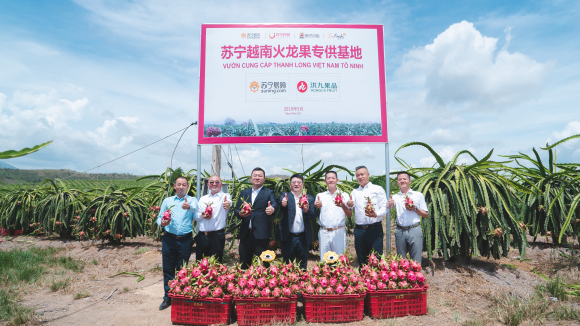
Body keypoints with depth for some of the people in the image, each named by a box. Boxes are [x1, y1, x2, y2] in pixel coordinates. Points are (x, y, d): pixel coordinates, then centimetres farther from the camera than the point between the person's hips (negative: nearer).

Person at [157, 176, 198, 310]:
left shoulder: (192, 200, 1)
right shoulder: (167, 201, 11)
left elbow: (195, 209, -22)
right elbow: (159, 217, 11)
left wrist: (189, 207, -45)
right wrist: (162, 223, -13)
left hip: (185, 240, -2)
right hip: (169, 239, 2)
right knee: (168, 269, 8)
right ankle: (168, 297, 23)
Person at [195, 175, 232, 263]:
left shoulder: (225, 196, -1)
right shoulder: (203, 199, 14)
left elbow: (228, 202, -26)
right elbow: (195, 216, 15)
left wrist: (228, 204, -50)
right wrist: (201, 215, -8)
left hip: (217, 236, -4)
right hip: (201, 236, 4)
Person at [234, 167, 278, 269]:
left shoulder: (269, 193, 2)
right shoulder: (244, 193, 14)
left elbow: (274, 204, -17)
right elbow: (236, 210, 12)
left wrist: (272, 208, -40)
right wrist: (240, 213, -12)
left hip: (261, 234, -4)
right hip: (245, 233, 4)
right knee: (243, 264, 14)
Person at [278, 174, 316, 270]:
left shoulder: (309, 199, 7)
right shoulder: (284, 196, 2)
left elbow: (314, 217, -2)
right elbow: (280, 201, -21)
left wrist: (307, 210, -23)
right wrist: (283, 203, -45)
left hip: (304, 238, 2)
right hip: (288, 237, -2)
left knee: (303, 267, 13)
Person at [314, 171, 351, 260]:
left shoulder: (344, 195, 6)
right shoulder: (320, 196, 10)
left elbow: (349, 215, 2)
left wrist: (343, 206, -17)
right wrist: (316, 206, -11)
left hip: (339, 232, -1)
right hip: (324, 232, 1)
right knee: (324, 260, 5)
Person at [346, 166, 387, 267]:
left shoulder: (378, 189, 4)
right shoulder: (355, 192, 16)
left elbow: (384, 208, -3)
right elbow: (351, 206, 0)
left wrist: (376, 214, -24)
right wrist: (348, 204, -25)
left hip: (374, 229, -4)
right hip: (359, 230, 4)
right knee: (361, 260, 12)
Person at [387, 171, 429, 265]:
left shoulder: (418, 195, 5)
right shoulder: (395, 197, 9)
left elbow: (426, 215, 5)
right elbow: (388, 209, -9)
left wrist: (415, 209, -12)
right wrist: (389, 204, -32)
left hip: (414, 230, -2)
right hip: (400, 231, 2)